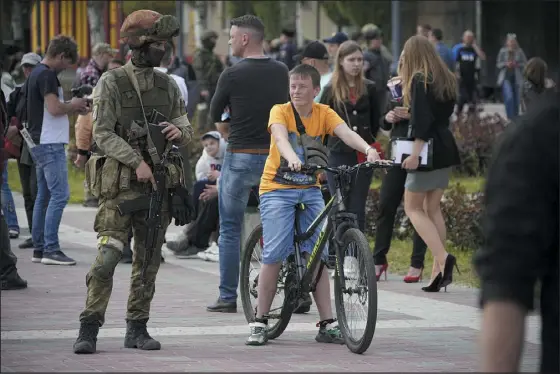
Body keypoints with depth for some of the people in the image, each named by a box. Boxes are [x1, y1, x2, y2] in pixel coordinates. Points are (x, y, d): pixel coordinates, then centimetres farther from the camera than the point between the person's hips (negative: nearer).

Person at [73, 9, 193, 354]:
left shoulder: (168, 85, 12)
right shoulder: (112, 83, -3)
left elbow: (187, 129, 16)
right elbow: (103, 133, -9)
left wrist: (179, 132, -9)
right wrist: (137, 162, -18)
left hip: (159, 183, 5)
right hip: (122, 183, -5)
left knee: (149, 261, 7)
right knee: (108, 256, -13)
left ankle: (138, 328, 14)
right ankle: (89, 328, -10)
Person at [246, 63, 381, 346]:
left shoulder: (323, 113, 0)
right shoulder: (280, 111, -8)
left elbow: (346, 133, -17)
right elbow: (280, 137, -29)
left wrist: (368, 149, -37)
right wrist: (292, 158, -50)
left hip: (310, 190, 3)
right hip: (278, 188, -3)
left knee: (318, 256, 0)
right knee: (274, 255, -12)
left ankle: (327, 325, 3)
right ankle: (259, 323, -4)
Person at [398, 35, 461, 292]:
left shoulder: (419, 80, -11)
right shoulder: (446, 80, 13)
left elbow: (421, 120, -20)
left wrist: (415, 153, -24)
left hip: (428, 147, -8)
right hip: (446, 148, 8)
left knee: (413, 207, 0)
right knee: (433, 208, 13)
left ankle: (442, 258, -18)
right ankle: (438, 271, 8)